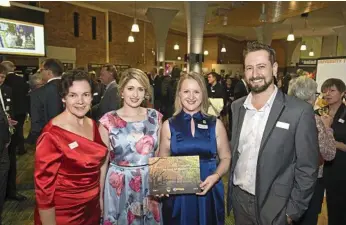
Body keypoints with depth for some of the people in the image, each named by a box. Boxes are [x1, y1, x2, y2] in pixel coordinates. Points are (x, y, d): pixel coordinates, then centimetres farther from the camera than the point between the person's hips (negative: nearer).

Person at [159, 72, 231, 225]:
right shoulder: (169, 125, -1)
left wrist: (216, 176, -14)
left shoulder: (215, 124, -1)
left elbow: (226, 158, 4)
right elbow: (163, 160, 7)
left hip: (208, 192, 0)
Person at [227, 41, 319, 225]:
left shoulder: (300, 111, -16)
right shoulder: (237, 106, -1)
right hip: (238, 198, 4)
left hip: (273, 206, -4)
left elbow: (307, 168, -11)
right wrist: (230, 189, 9)